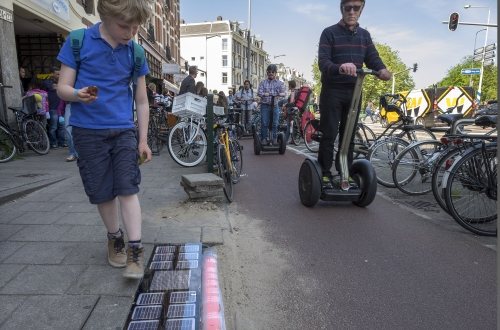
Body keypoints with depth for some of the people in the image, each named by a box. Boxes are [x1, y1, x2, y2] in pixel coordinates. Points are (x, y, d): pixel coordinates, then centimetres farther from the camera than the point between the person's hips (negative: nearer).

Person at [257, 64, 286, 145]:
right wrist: (265, 94, -21)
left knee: (275, 123, 1)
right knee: (264, 123, -2)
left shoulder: (280, 83, 11)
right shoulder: (263, 82, 9)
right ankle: (263, 138, 7)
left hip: (275, 106, 1)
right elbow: (259, 93, -2)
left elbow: (283, 93, -4)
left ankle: (274, 138, 11)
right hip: (265, 105, -1)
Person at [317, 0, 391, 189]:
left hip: (354, 91, 5)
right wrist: (339, 68, -38)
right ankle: (325, 174, 4)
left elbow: (373, 58, 4)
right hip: (332, 90, -4)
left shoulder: (364, 35, 13)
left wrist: (382, 70, -21)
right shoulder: (329, 33, -3)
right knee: (329, 134, -5)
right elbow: (323, 62, -16)